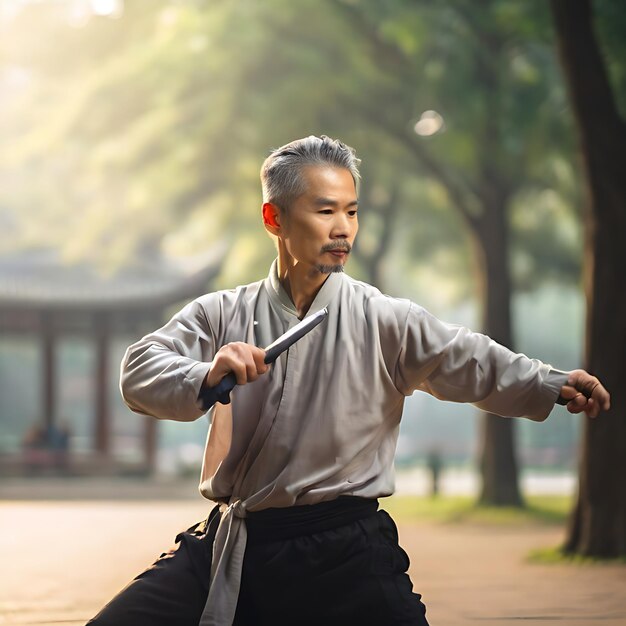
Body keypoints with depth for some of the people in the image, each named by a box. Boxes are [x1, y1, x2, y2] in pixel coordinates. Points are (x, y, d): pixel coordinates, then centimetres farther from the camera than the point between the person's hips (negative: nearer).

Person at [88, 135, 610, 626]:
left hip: (344, 555, -2)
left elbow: (470, 363, -4)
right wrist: (207, 379, -26)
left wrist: (552, 386, -21)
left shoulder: (383, 320, 3)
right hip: (232, 546, 2)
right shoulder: (223, 315, 7)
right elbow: (141, 373, -5)